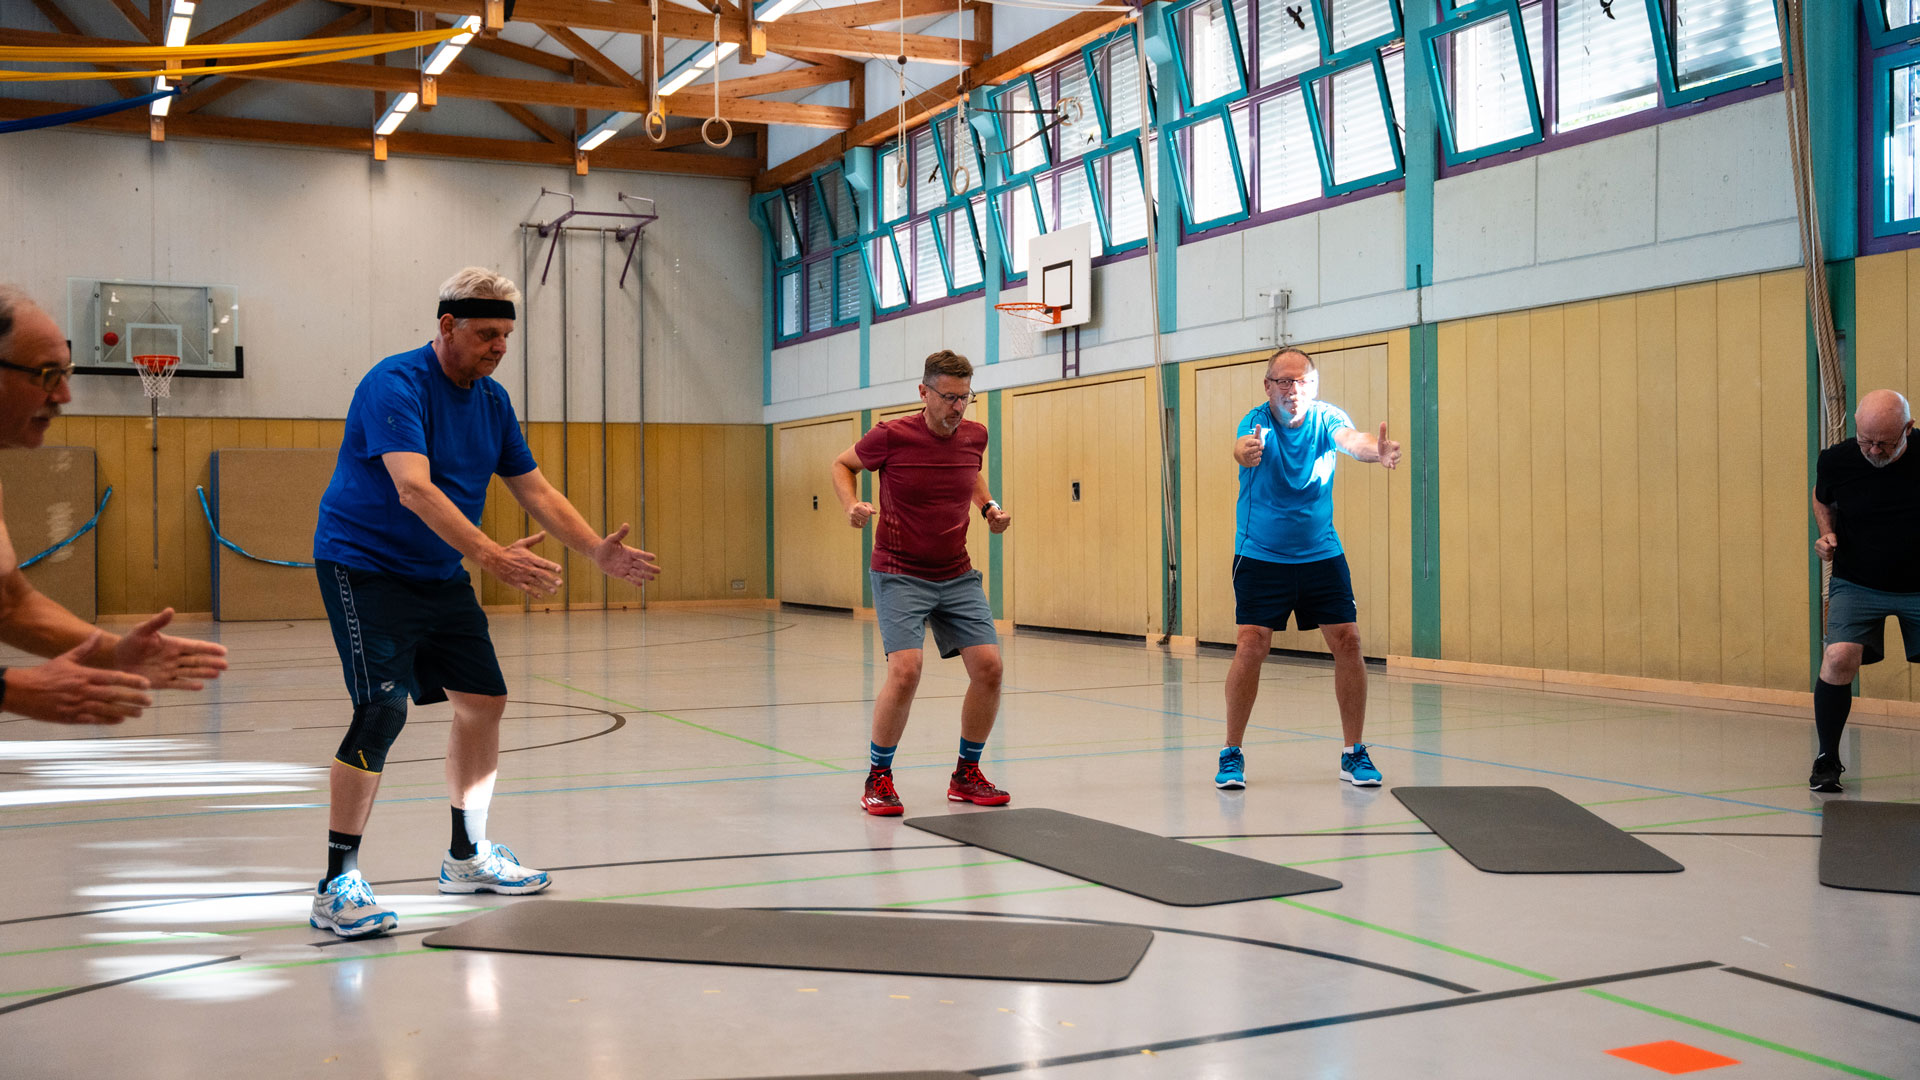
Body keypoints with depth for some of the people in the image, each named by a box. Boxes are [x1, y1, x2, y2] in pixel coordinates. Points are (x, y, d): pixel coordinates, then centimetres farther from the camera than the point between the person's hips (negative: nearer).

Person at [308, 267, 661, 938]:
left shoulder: (492, 401, 6)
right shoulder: (396, 384, -19)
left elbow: (536, 491, 10)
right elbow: (413, 487, -33)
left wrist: (598, 553, -3)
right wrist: (492, 555, -43)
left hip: (440, 575, 9)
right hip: (363, 569, -8)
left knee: (484, 701, 9)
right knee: (382, 711, -20)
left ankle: (466, 858, 27)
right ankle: (337, 888, -12)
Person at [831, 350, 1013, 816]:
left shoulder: (974, 435, -1)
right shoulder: (892, 436, -14)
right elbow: (842, 464, 5)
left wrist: (989, 507, 5)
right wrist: (852, 505, -14)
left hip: (958, 576, 5)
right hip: (899, 575, -5)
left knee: (988, 667, -6)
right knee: (905, 669, -22)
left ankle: (966, 776, 14)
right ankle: (878, 778, -1)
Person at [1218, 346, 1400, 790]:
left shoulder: (1326, 418, -9)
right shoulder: (1257, 422, -15)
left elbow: (1351, 439, -31)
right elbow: (1244, 446, -38)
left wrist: (1377, 451, -55)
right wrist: (1245, 451, -64)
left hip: (1322, 554, 3)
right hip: (1260, 557, -3)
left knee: (1347, 642, -3)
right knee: (1250, 646, -12)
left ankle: (1354, 753, 11)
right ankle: (1232, 754, 3)